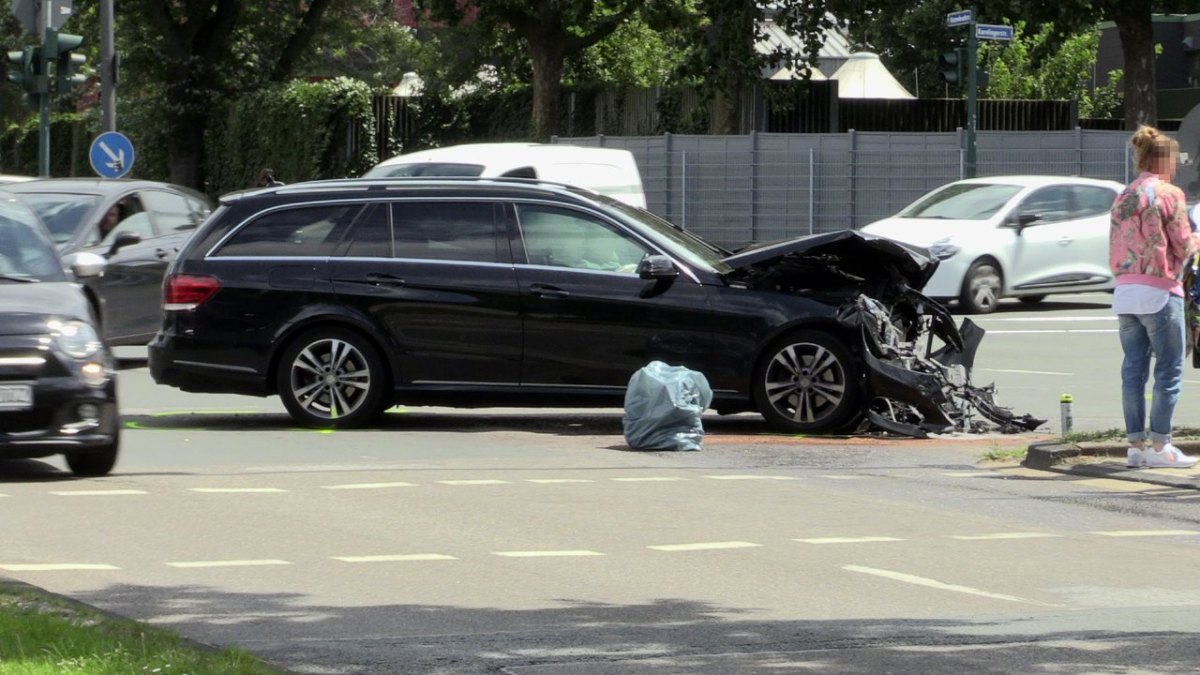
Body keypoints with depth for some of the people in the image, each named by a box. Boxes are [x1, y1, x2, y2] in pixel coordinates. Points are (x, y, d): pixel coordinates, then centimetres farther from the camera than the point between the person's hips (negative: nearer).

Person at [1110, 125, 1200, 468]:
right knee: (1169, 369, -1)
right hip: (1158, 290, -7)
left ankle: (1135, 444, 8)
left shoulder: (1124, 197, 12)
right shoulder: (1169, 194, -8)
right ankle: (1159, 445, -3)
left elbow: (1115, 248, 14)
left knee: (1133, 368, 8)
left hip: (1124, 289, 7)